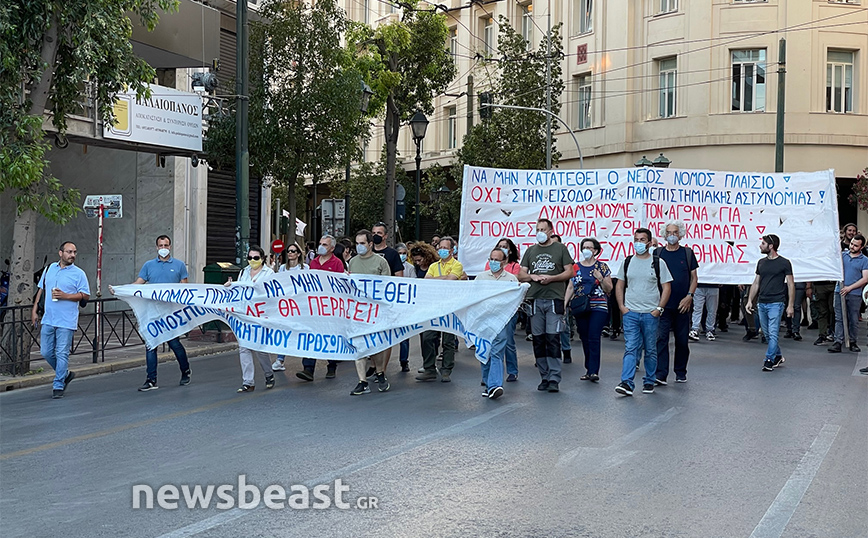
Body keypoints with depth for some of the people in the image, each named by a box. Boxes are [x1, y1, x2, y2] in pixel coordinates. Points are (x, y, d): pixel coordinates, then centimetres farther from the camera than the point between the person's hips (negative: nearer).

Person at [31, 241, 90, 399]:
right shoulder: (49, 269, 12)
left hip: (66, 321, -5)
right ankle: (65, 374, 28)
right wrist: (35, 310, 15)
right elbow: (41, 290, 20)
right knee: (46, 352, 8)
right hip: (48, 319, 5)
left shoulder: (78, 273, -2)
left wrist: (65, 296, -16)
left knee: (62, 354, -5)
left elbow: (85, 295, -6)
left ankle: (58, 386, 2)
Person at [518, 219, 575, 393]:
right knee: (538, 340, 4)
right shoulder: (531, 251, 17)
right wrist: (532, 276, -6)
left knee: (552, 338, -10)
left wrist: (551, 278, -11)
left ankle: (554, 379, -8)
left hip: (554, 299, -4)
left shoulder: (560, 248, 7)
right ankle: (544, 377, 13)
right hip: (535, 300, 4)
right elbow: (521, 275, 14)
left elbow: (570, 272, 2)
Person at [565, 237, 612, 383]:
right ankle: (589, 370, 13)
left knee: (594, 338, -13)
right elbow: (570, 287, 12)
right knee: (585, 339, 5)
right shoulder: (576, 267, 11)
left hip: (598, 307, -3)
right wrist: (565, 303, 1)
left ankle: (593, 371, -15)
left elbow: (609, 289, 5)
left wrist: (601, 279, -12)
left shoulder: (602, 267, 4)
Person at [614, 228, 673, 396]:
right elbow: (619, 285, 14)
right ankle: (626, 383, -14)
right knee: (630, 349, -7)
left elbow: (666, 287, 1)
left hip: (651, 314, -1)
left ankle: (649, 382, 20)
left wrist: (659, 309, -7)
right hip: (630, 313, 1)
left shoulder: (658, 262, 1)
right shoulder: (627, 262, 9)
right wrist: (622, 306, 2)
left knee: (651, 350, 8)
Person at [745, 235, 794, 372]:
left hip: (776, 303, -6)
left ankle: (769, 360, -7)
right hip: (761, 303, 6)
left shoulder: (784, 263, -3)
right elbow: (756, 283, 17)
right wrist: (750, 300, 8)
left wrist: (790, 305, -7)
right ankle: (778, 357, 26)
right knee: (767, 334, 11)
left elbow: (790, 284, -2)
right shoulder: (761, 262, 13)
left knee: (773, 333, -9)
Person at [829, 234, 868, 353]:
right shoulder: (842, 255, 11)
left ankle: (852, 342, 16)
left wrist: (849, 288, -12)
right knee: (839, 318, -2)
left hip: (855, 294, -2)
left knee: (854, 320, 5)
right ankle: (838, 342, -4)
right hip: (840, 293, 2)